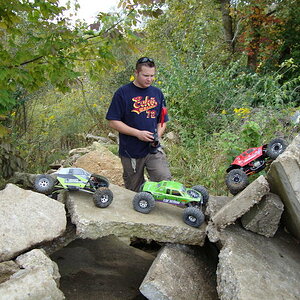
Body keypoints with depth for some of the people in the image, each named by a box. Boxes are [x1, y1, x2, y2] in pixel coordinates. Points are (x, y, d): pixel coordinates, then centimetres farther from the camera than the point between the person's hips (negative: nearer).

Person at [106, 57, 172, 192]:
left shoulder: (157, 93, 9)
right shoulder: (123, 93, -4)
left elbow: (163, 121, 15)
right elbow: (113, 122, -7)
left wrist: (158, 135, -6)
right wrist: (138, 133, -15)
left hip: (153, 149, 3)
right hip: (130, 152, -2)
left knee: (165, 180, -14)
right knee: (135, 192, 10)